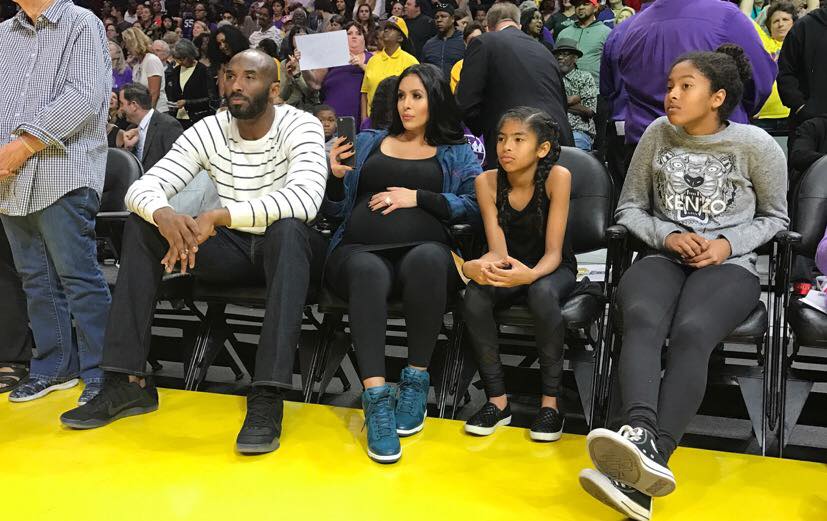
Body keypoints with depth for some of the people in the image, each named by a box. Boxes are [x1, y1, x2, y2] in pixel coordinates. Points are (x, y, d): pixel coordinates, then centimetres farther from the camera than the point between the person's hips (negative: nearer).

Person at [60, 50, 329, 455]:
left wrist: (220, 215, -39)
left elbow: (306, 198, -33)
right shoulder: (209, 130, -1)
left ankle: (267, 397, -41)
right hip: (233, 250, 5)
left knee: (289, 228, -39)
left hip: (289, 250, -4)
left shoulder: (300, 126, -13)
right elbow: (144, 186, -9)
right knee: (141, 224, -13)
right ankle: (128, 380, -16)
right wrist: (164, 215, -34)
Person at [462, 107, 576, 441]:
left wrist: (530, 275, -45)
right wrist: (474, 266, -41)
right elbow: (498, 252, -17)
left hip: (551, 269, -2)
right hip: (510, 269, 3)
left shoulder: (557, 177, -19)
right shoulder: (487, 181, -11)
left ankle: (550, 400, -23)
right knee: (473, 297, -29)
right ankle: (497, 399, -16)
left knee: (542, 292, -37)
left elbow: (553, 252, -22)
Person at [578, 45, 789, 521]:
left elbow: (776, 217, 12)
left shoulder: (756, 144, 2)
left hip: (730, 265, -2)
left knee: (691, 333, -35)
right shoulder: (658, 135, 8)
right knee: (642, 320, -34)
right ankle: (641, 436, -55)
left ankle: (646, 464, -48)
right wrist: (667, 236, -7)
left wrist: (728, 244, -6)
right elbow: (629, 207, 13)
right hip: (664, 257, 2)